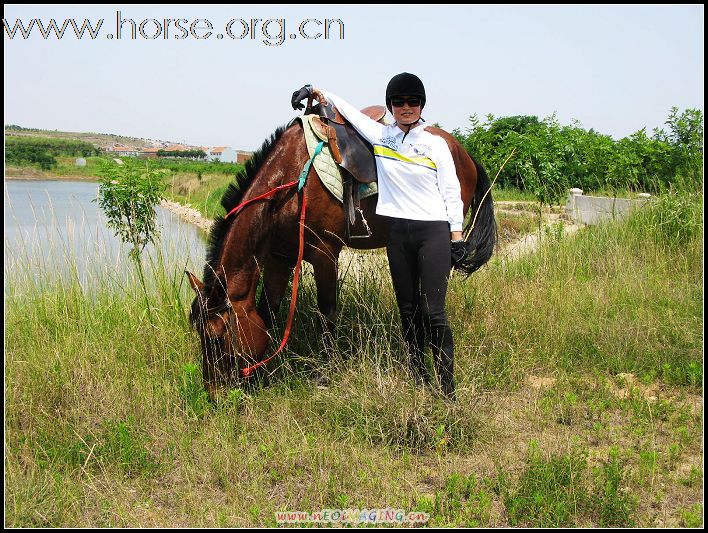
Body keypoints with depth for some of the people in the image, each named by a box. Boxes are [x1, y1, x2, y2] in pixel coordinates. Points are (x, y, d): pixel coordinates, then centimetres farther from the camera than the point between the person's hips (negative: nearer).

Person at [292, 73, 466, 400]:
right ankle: (419, 383, 18)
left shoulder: (435, 144, 0)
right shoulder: (379, 136, 8)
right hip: (398, 233, 4)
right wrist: (318, 92, 21)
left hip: (434, 232, -4)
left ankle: (449, 391, -3)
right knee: (408, 312, 8)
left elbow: (451, 192, 1)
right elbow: (350, 110, 24)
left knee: (433, 313, -8)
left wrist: (457, 238, -3)